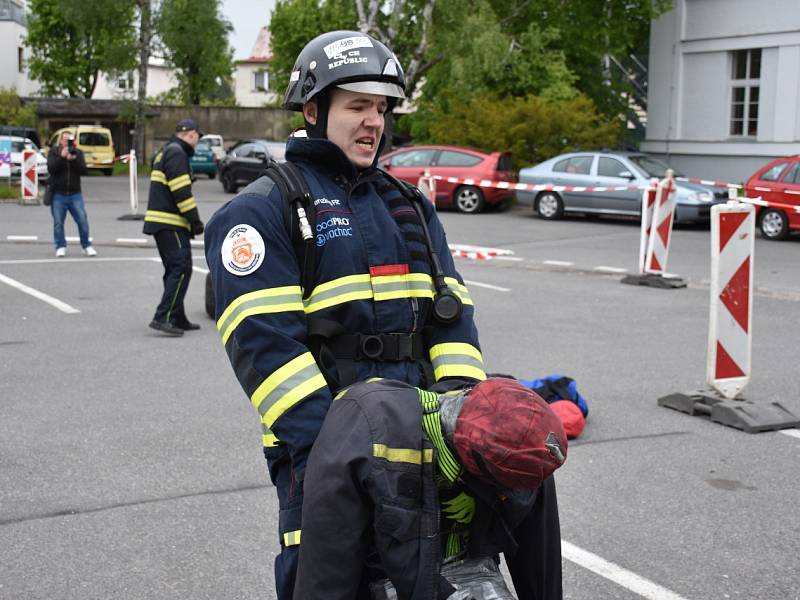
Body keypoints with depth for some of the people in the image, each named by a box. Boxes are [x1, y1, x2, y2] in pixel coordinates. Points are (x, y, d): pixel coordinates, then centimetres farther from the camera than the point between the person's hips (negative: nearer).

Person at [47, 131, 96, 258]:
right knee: (58, 222, 1)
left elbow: (85, 171, -3)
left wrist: (74, 160, -17)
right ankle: (60, 247, 11)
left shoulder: (78, 153, 8)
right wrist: (62, 157, -21)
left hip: (75, 194, 1)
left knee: (83, 221, -4)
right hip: (58, 194, -1)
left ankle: (87, 246, 6)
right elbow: (51, 168, -11)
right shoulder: (53, 152, 5)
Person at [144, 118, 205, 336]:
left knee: (174, 270, 15)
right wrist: (195, 220, -14)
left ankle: (177, 318, 19)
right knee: (181, 269, -11)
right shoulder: (177, 153, -11)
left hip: (159, 221, 11)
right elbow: (181, 191, -19)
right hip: (171, 223, -11)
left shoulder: (165, 152, 21)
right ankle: (162, 317, -15)